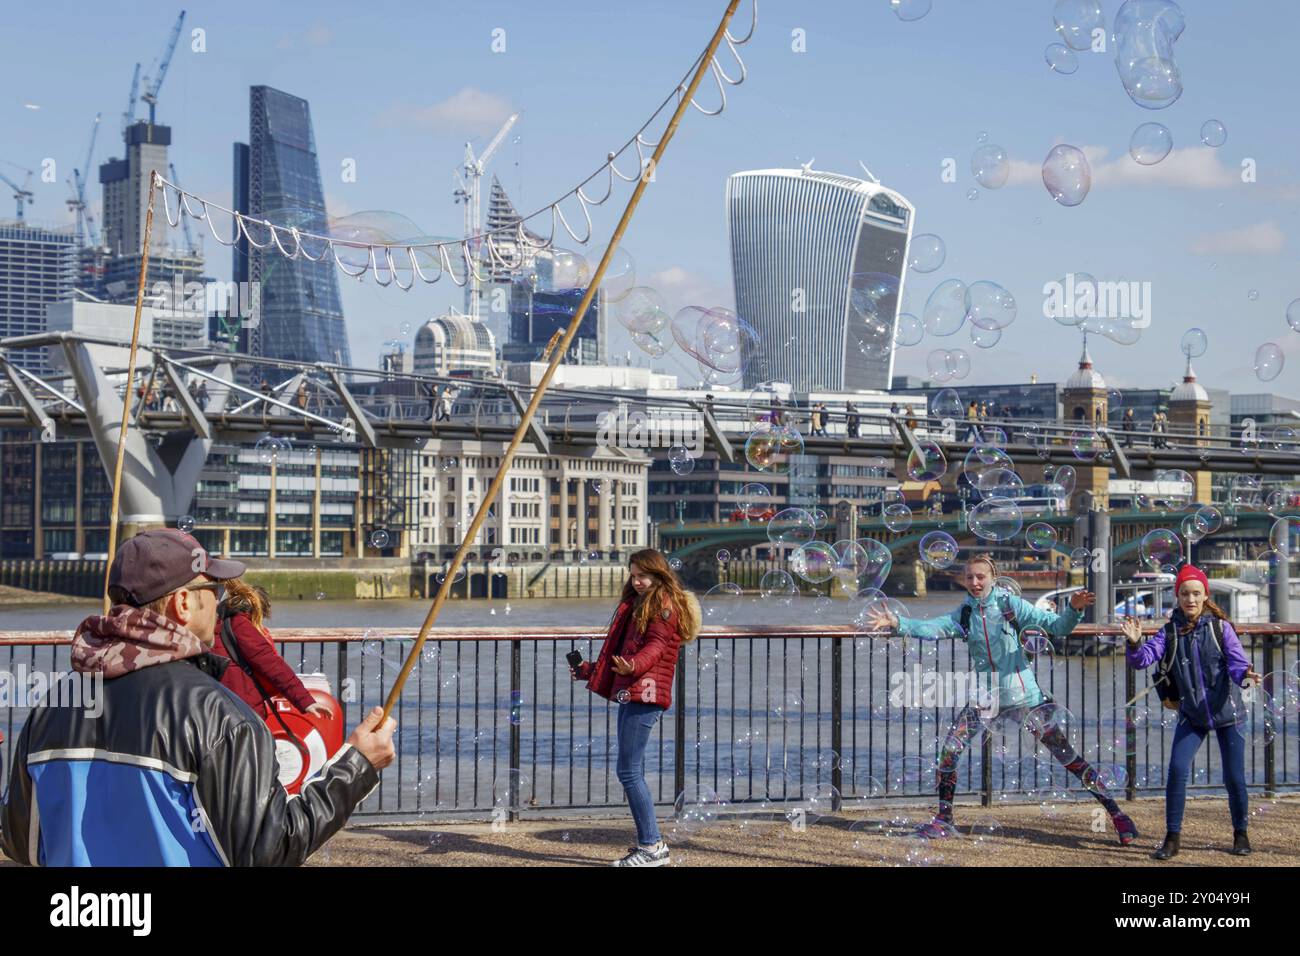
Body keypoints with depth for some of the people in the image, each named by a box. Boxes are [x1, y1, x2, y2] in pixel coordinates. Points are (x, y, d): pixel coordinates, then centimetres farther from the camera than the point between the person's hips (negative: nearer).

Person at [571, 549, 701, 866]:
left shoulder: (664, 604, -4)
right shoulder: (636, 605, 26)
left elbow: (656, 645, -19)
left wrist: (634, 665, -38)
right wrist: (589, 670, 39)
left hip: (644, 696, -10)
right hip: (631, 694, 10)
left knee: (629, 771, -12)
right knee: (633, 772, 8)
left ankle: (653, 846, -10)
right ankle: (647, 844, 11)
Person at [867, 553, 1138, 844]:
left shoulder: (1011, 605, -8)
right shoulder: (963, 615, 1)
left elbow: (1055, 627, -12)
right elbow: (930, 628, -12)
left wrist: (1074, 609, -32)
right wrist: (897, 623, -28)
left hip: (1023, 697, -4)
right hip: (984, 698, 4)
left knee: (1067, 757, -3)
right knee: (948, 751, -4)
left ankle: (1116, 812, 5)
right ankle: (944, 819, 12)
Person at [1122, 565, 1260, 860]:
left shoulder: (1220, 627, -7)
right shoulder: (1170, 632, -2)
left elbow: (1236, 661, -16)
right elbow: (1142, 659, -12)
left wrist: (1245, 673, -39)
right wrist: (1135, 643, -33)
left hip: (1226, 713, -1)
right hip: (1192, 715, 1)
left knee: (1234, 777, 0)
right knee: (1177, 769, -12)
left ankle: (1241, 835, 23)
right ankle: (1172, 839, -1)